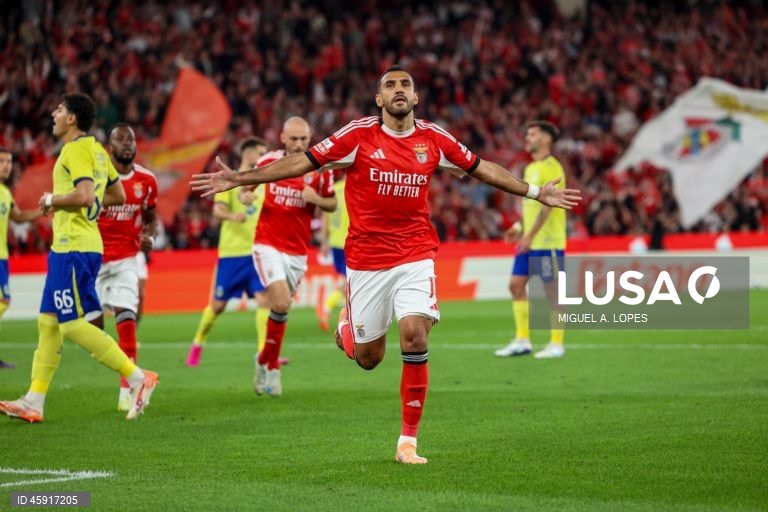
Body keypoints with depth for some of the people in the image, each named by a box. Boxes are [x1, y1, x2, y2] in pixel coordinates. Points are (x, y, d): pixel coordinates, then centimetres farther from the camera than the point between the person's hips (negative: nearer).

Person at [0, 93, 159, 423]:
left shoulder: (75, 151, -14)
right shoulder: (96, 150, 16)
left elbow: (83, 196, -27)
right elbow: (118, 196, 23)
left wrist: (52, 200, -11)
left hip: (75, 248, -10)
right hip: (66, 247, 10)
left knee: (73, 325, -10)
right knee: (48, 322, 9)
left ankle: (137, 377, -7)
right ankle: (34, 402, 9)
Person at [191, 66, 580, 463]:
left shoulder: (433, 139, 1)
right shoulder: (359, 135, -6)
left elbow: (482, 169, 15)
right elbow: (301, 162, -6)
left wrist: (536, 192, 18)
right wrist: (237, 179, -11)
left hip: (416, 256, 1)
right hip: (366, 260, -1)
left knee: (415, 335, -18)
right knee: (368, 358, 5)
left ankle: (408, 442, -6)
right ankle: (346, 327, 44)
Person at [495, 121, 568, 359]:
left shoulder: (551, 168, -12)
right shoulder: (530, 168, 16)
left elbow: (547, 205, -19)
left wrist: (530, 236, -22)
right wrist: (520, 229, 13)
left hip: (547, 241, -9)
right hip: (529, 241, 9)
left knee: (552, 290, -3)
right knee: (516, 285, 6)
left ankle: (557, 344, 2)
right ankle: (522, 340, 12)